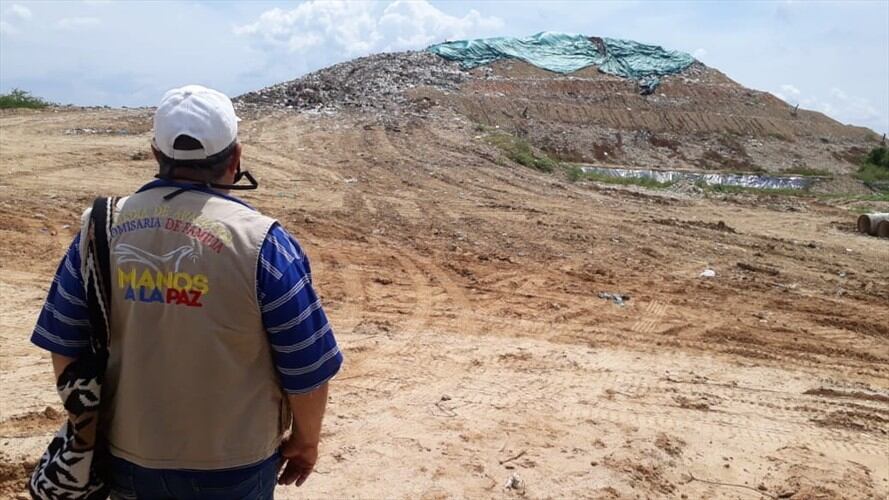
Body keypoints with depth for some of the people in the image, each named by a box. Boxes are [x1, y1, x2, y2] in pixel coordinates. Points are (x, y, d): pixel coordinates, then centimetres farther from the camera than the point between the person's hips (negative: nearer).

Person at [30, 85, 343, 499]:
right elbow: (308, 370, -15)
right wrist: (306, 439, 3)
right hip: (230, 466, -3)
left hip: (127, 454, 4)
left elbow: (65, 349, 3)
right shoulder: (262, 243, -20)